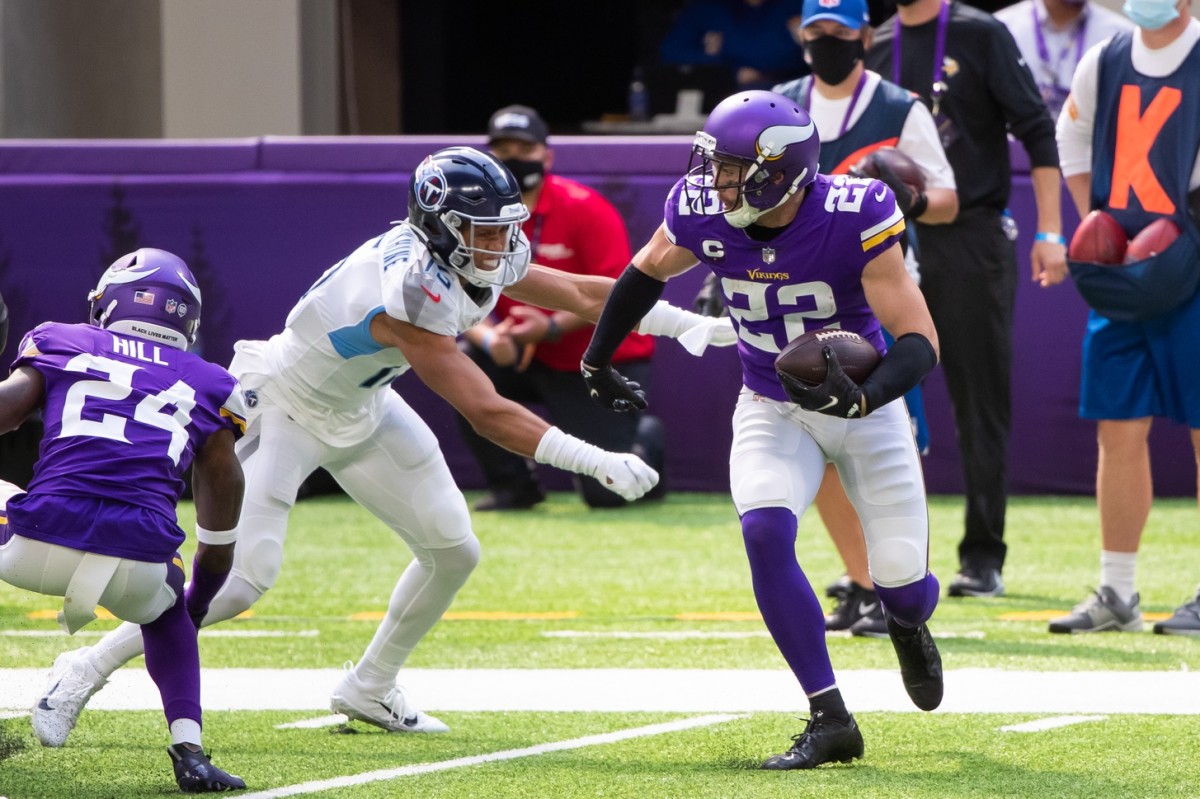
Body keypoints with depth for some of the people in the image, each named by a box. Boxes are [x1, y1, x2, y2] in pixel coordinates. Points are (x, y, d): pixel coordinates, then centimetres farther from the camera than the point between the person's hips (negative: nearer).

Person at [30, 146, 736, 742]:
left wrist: (688, 323, -5)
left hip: (359, 411, 9)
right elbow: (487, 413, -39)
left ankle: (370, 690, 22)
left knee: (454, 552, 4)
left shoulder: (479, 256, -12)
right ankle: (90, 670, -2)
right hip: (286, 411, -9)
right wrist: (598, 463, -40)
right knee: (243, 579, -18)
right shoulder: (411, 290, -38)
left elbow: (582, 294, 3)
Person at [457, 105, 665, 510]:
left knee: (607, 492, -11)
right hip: (528, 359, 4)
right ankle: (512, 486, -4)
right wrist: (488, 337, -30)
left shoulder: (585, 209, -18)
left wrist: (553, 327, -35)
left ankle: (646, 440, 28)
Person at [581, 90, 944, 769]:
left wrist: (863, 398, -46)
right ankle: (831, 721, -17)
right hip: (771, 408, 2)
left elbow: (920, 342, -28)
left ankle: (909, 626, 41)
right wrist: (597, 360, 17)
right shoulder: (703, 213, -17)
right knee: (765, 534, -25)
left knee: (903, 581, -1)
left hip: (863, 406, -2)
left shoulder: (854, 217, -29)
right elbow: (648, 272, 7)